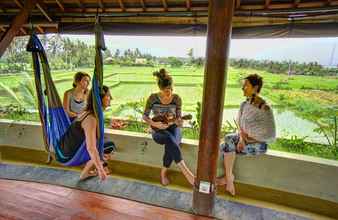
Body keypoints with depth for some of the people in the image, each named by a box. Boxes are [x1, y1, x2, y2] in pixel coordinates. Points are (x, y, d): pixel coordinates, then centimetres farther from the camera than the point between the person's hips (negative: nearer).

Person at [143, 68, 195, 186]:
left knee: (171, 145, -33)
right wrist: (154, 124, -19)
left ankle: (164, 171, -10)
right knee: (170, 138, -37)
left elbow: (178, 118, 2)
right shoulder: (153, 98, -8)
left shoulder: (176, 98, -4)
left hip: (173, 128, 2)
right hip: (158, 131, -1)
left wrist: (178, 121, -22)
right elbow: (145, 116, -1)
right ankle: (185, 170, -37)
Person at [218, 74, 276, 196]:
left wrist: (249, 137, -17)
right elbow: (239, 124, 2)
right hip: (244, 138, 6)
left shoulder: (265, 108, -18)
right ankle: (229, 177, -13)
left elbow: (271, 136, -18)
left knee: (228, 146, -24)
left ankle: (228, 176, -1)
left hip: (258, 144, -6)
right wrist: (241, 137, -16)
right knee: (227, 138, -22)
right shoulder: (244, 104, 2)